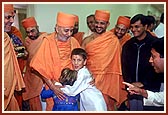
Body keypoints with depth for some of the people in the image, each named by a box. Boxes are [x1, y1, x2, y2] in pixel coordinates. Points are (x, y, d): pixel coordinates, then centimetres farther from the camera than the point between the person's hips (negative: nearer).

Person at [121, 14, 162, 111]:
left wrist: (143, 83, -11)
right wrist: (130, 83, -3)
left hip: (150, 88, -4)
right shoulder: (128, 45, 8)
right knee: (133, 108, 7)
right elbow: (124, 66, 10)